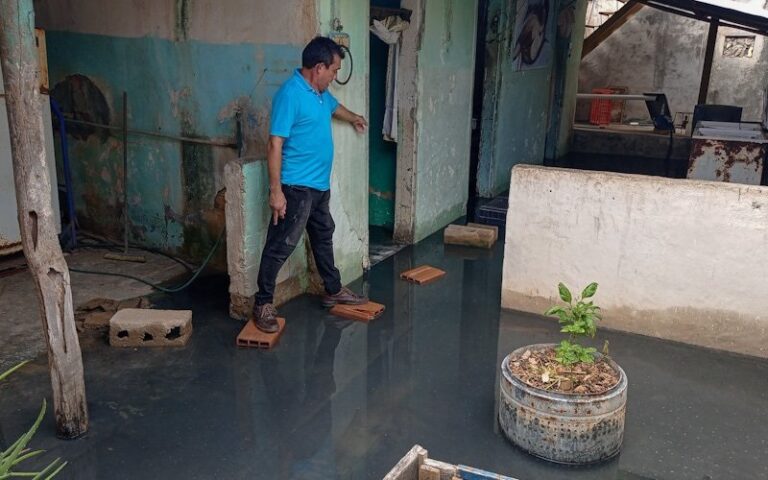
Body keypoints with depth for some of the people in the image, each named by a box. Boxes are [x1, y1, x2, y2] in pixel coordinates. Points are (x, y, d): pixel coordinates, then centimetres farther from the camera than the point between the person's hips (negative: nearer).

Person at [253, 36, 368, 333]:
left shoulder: (320, 92, 9)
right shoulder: (290, 94, -19)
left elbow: (333, 106, 35)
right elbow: (275, 145, -22)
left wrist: (354, 119, 54)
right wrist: (275, 191, -24)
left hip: (320, 185, 10)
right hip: (296, 187, -10)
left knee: (323, 237, 20)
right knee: (281, 245, -4)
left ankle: (333, 290, 36)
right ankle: (263, 304, 7)